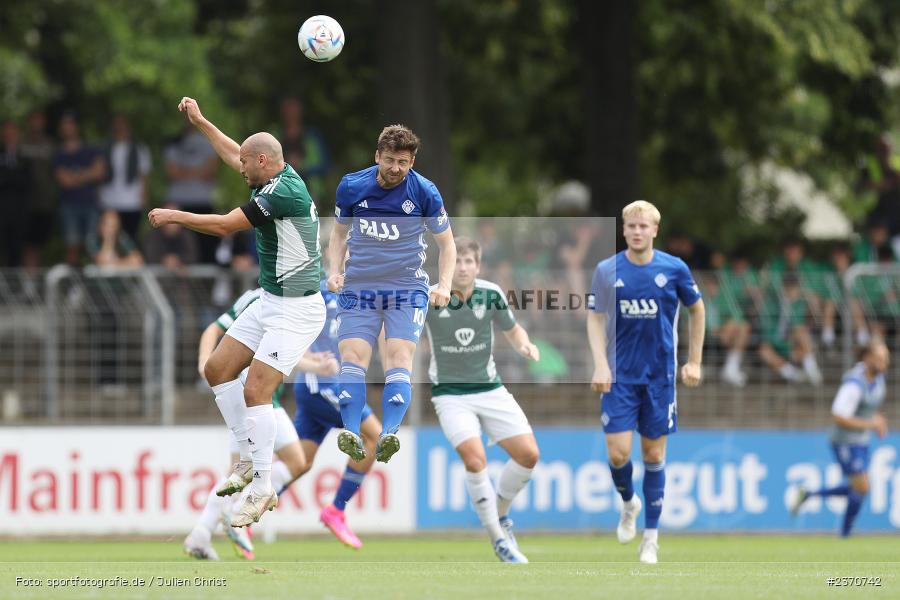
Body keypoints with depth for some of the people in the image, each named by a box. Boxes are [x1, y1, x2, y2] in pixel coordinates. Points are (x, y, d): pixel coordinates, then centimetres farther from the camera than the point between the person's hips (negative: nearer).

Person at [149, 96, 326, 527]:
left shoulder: (283, 192, -22)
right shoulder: (277, 178, 6)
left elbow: (224, 225, -20)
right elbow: (233, 155, 27)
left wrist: (172, 216, -7)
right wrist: (200, 122, 31)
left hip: (297, 309, -11)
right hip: (270, 302, 11)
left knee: (255, 390, -16)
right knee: (217, 369, 11)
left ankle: (262, 489, -9)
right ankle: (250, 459, 18)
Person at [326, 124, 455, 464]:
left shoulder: (424, 192, -5)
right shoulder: (351, 187, -1)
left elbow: (446, 244, 5)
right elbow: (340, 232, 17)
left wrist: (444, 286, -9)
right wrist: (335, 270, 1)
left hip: (407, 287, -2)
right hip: (359, 287, 2)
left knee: (399, 356, -19)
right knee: (352, 356, -16)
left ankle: (389, 435, -32)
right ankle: (351, 436, -26)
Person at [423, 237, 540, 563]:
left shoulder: (491, 294, -6)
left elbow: (513, 330, 11)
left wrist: (524, 344, -10)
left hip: (490, 389, 4)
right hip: (450, 394, -4)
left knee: (528, 454, -7)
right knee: (474, 459, -22)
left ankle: (499, 512, 21)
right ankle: (499, 540, -8)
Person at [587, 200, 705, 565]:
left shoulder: (674, 269, -4)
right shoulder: (607, 271, -4)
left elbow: (696, 310, 9)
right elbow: (595, 317, 2)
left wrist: (694, 362, 7)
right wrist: (600, 365, -10)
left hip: (660, 374, 0)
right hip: (620, 375, 0)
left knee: (654, 454, 3)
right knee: (618, 452, -8)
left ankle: (651, 536, 12)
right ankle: (629, 503, 25)